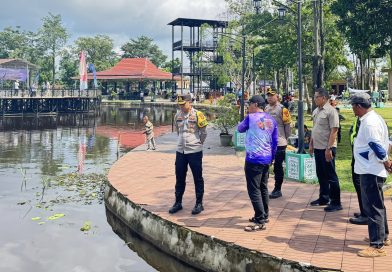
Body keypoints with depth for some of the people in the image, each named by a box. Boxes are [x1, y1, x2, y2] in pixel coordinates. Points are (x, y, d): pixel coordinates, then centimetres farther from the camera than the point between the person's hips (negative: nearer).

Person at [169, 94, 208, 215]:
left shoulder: (197, 114, -10)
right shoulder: (177, 115, 5)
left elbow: (204, 132, -2)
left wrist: (198, 143, 5)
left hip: (195, 151, -5)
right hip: (180, 151, 5)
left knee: (198, 178, 5)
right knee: (179, 178, 12)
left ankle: (199, 204, 15)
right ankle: (178, 202, 24)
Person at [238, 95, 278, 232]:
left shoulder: (251, 117, -8)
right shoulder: (271, 120, 9)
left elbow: (240, 129, 10)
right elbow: (275, 141, 13)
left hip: (253, 159, -7)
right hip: (266, 159, 7)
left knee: (254, 190, -5)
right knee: (263, 188, 18)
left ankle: (260, 221, -6)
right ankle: (264, 215, 28)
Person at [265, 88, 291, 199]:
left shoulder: (282, 109, -10)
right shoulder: (266, 108, 10)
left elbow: (287, 125, -7)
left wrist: (285, 138, 0)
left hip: (279, 143, -6)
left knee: (278, 167, 3)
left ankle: (277, 190, 13)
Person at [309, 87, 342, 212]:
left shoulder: (331, 111, -14)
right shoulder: (316, 111, 11)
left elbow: (334, 131, -18)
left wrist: (329, 148, -22)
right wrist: (311, 144, 17)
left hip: (326, 149, -8)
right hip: (317, 148, 8)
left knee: (330, 176, -2)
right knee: (321, 174, 16)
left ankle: (336, 202, 5)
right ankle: (323, 198, 29)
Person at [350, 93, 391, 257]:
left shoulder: (369, 123, -21)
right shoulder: (374, 118, 12)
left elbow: (378, 147, -23)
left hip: (371, 171, -10)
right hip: (370, 170, 10)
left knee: (373, 207, -6)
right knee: (377, 205, 21)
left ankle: (377, 246, -1)